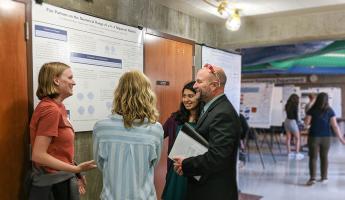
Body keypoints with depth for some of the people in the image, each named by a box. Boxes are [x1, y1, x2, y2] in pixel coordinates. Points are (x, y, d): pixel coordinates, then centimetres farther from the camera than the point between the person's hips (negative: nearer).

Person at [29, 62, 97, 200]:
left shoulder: (57, 107, 6)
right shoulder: (51, 109, -20)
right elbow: (38, 155, -23)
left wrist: (75, 173, 10)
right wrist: (76, 169, -22)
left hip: (62, 179, 8)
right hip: (52, 183, -8)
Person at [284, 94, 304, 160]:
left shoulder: (287, 105, 5)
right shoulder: (295, 106, -13)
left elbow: (288, 113, 4)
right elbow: (296, 115, -10)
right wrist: (297, 122, 3)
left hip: (287, 121, 7)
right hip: (293, 122, -6)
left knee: (288, 138, 10)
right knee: (298, 138, 4)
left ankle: (289, 153, 15)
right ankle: (297, 154, 1)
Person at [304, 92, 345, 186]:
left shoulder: (312, 110, -7)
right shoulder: (330, 111, -4)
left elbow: (306, 122, -6)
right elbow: (335, 126, -8)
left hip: (314, 137, -2)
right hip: (326, 137, 2)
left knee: (313, 157, 2)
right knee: (324, 157, 14)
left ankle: (312, 178, -6)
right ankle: (324, 177, 22)